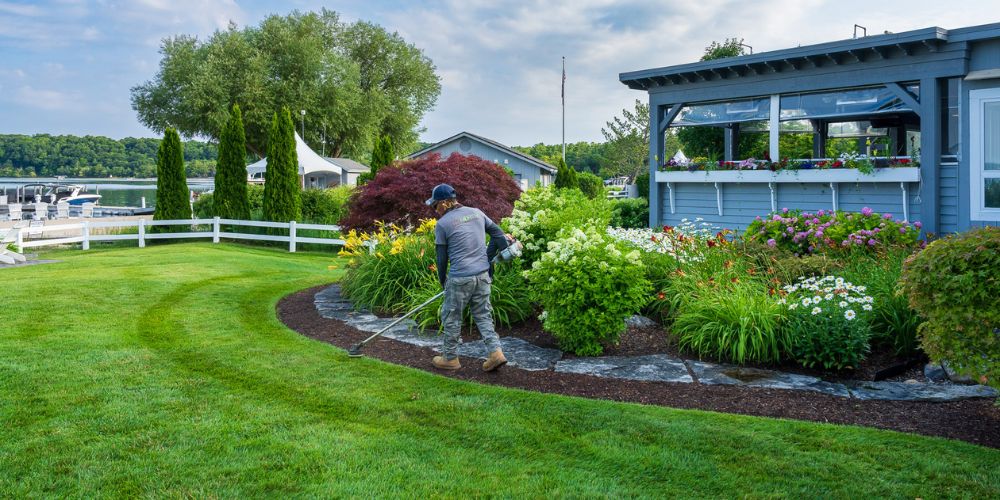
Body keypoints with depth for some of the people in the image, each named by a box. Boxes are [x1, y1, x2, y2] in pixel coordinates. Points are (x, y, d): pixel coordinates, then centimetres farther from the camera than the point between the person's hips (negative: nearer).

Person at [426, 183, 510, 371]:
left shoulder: (443, 223, -7)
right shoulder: (476, 212, 8)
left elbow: (442, 257, -1)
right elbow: (498, 233, 13)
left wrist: (442, 281, 13)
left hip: (460, 278, -6)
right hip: (483, 274, 6)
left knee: (451, 317, 10)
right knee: (483, 315, 14)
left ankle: (449, 358, 21)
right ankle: (495, 352, 3)